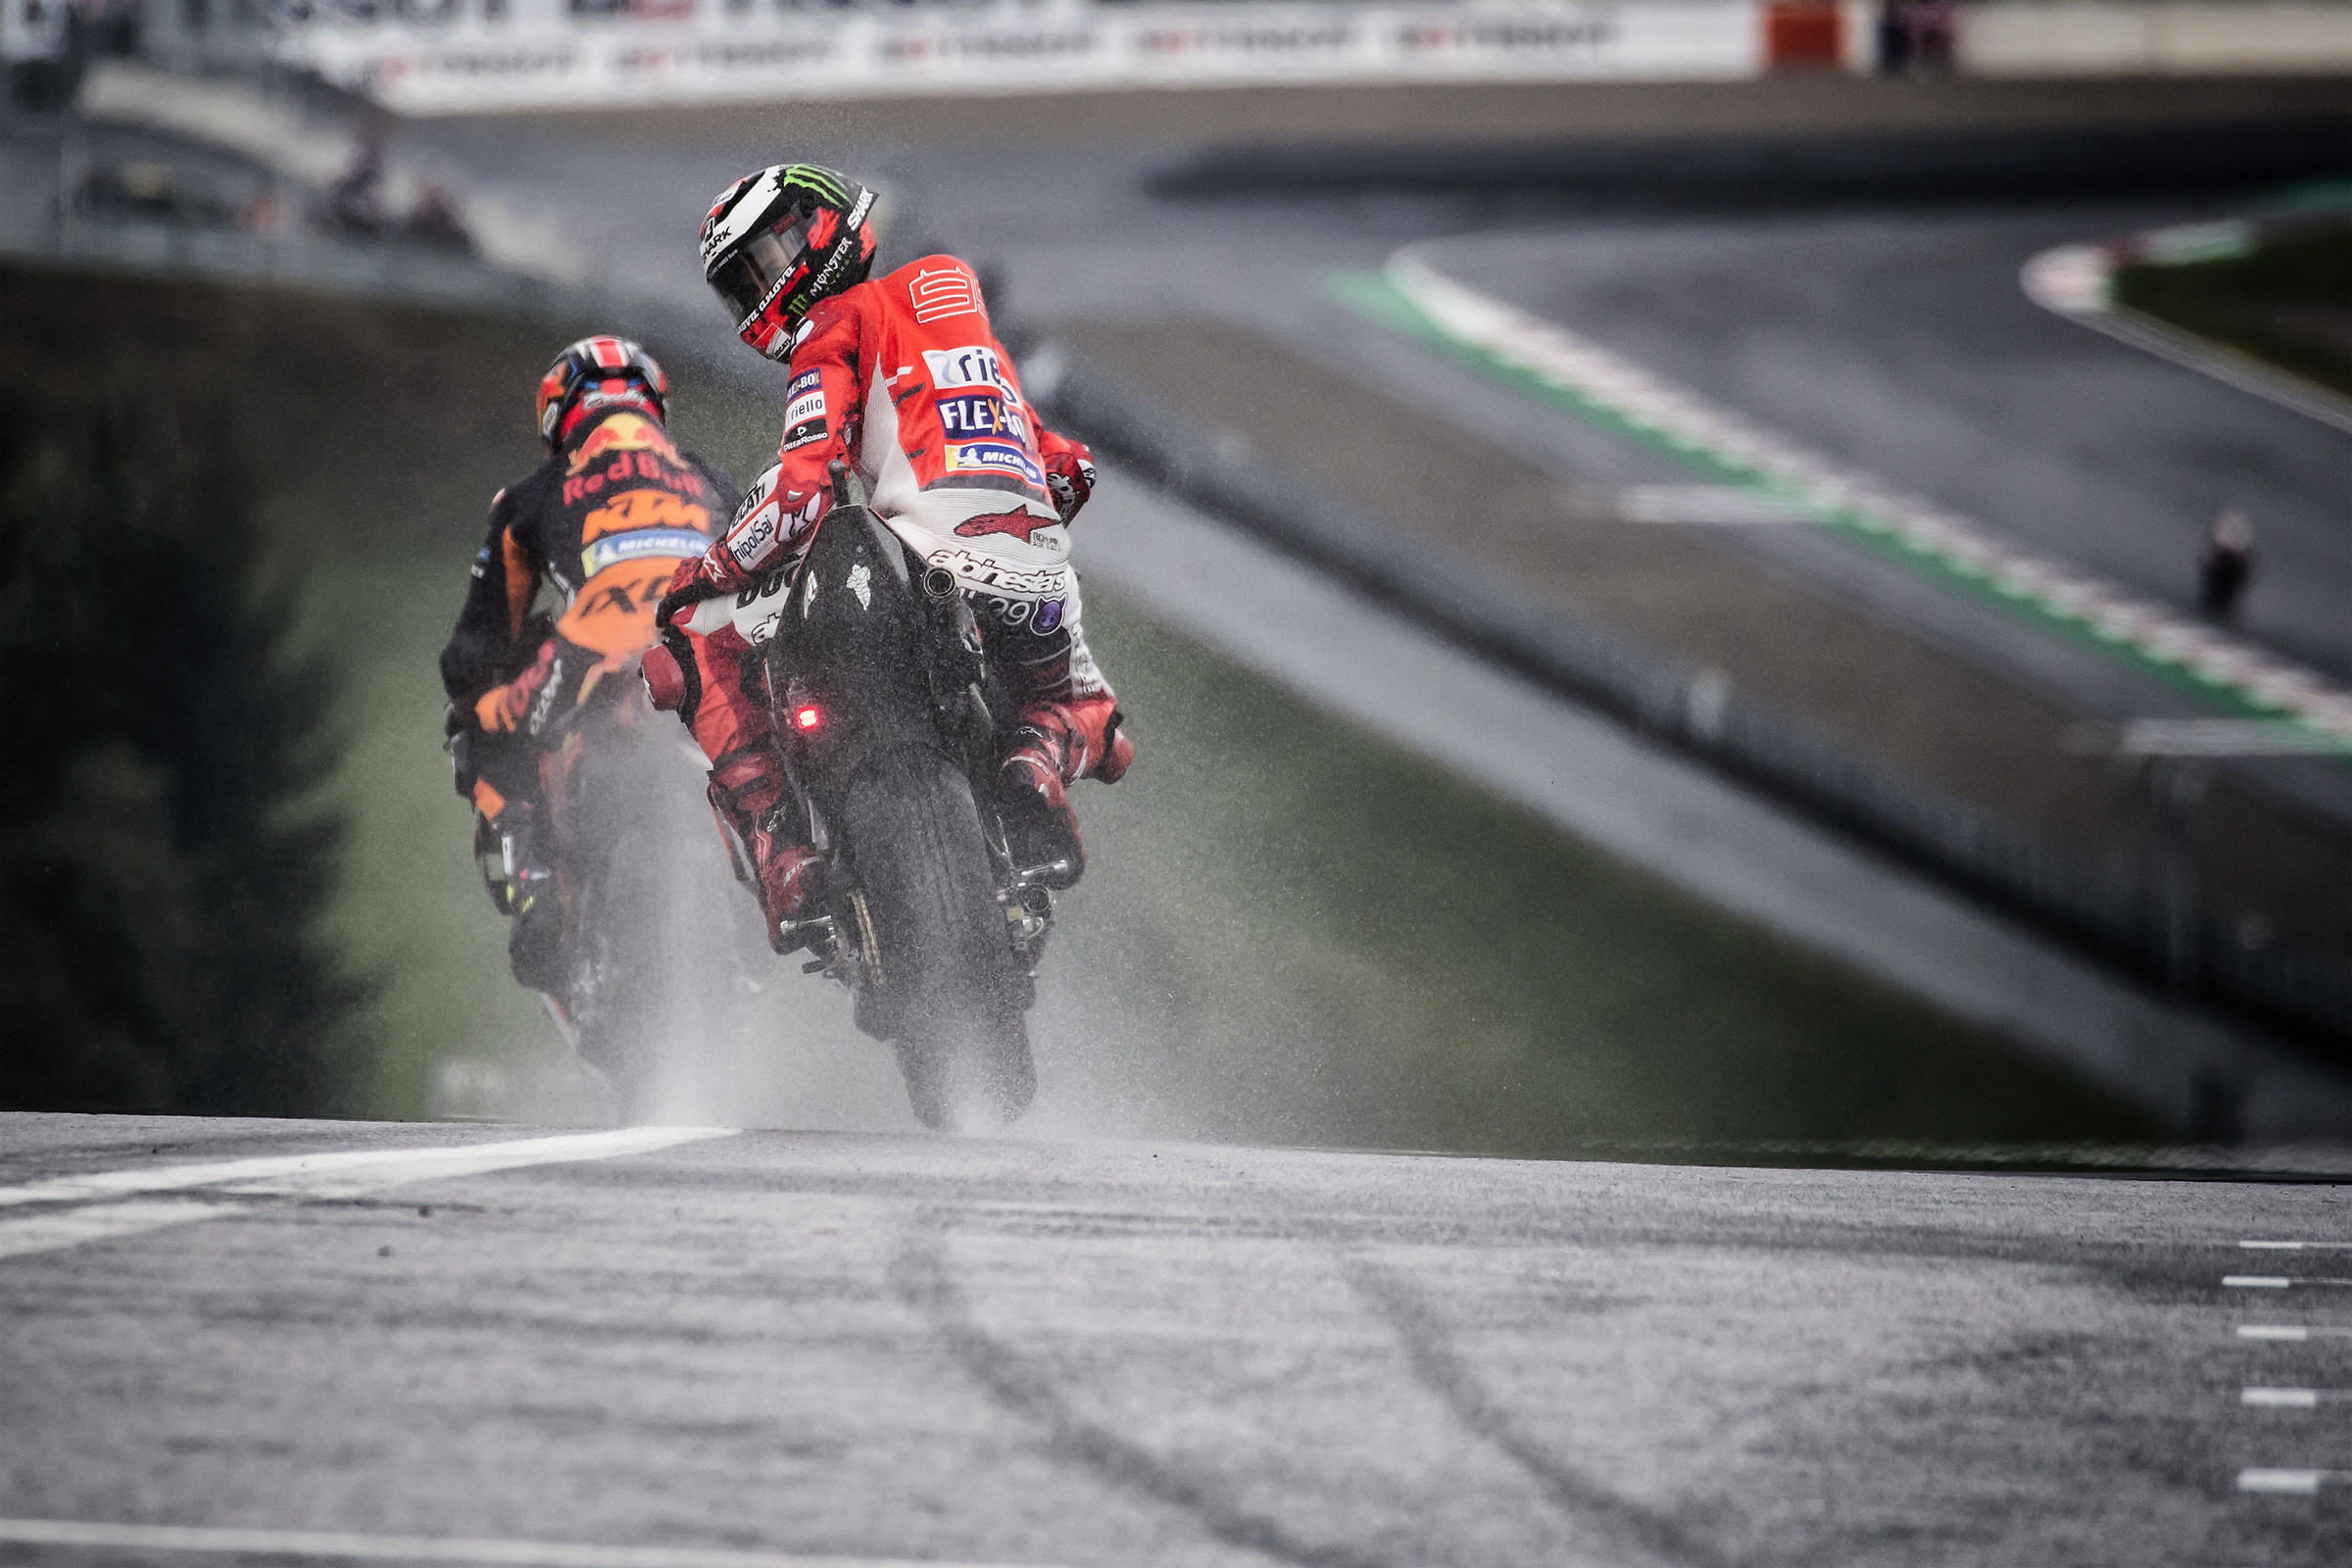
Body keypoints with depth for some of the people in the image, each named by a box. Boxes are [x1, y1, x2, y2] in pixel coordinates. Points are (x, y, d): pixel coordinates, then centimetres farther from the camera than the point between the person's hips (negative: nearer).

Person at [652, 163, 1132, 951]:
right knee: (1091, 726, 34)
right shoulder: (961, 316, 33)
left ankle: (783, 855, -9)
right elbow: (1069, 466, 33)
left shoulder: (835, 324, 10)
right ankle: (1036, 768, -4)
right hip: (1040, 583, 6)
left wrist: (703, 575, 4)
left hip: (922, 564, -6)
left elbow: (803, 486, -6)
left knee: (702, 637, 8)